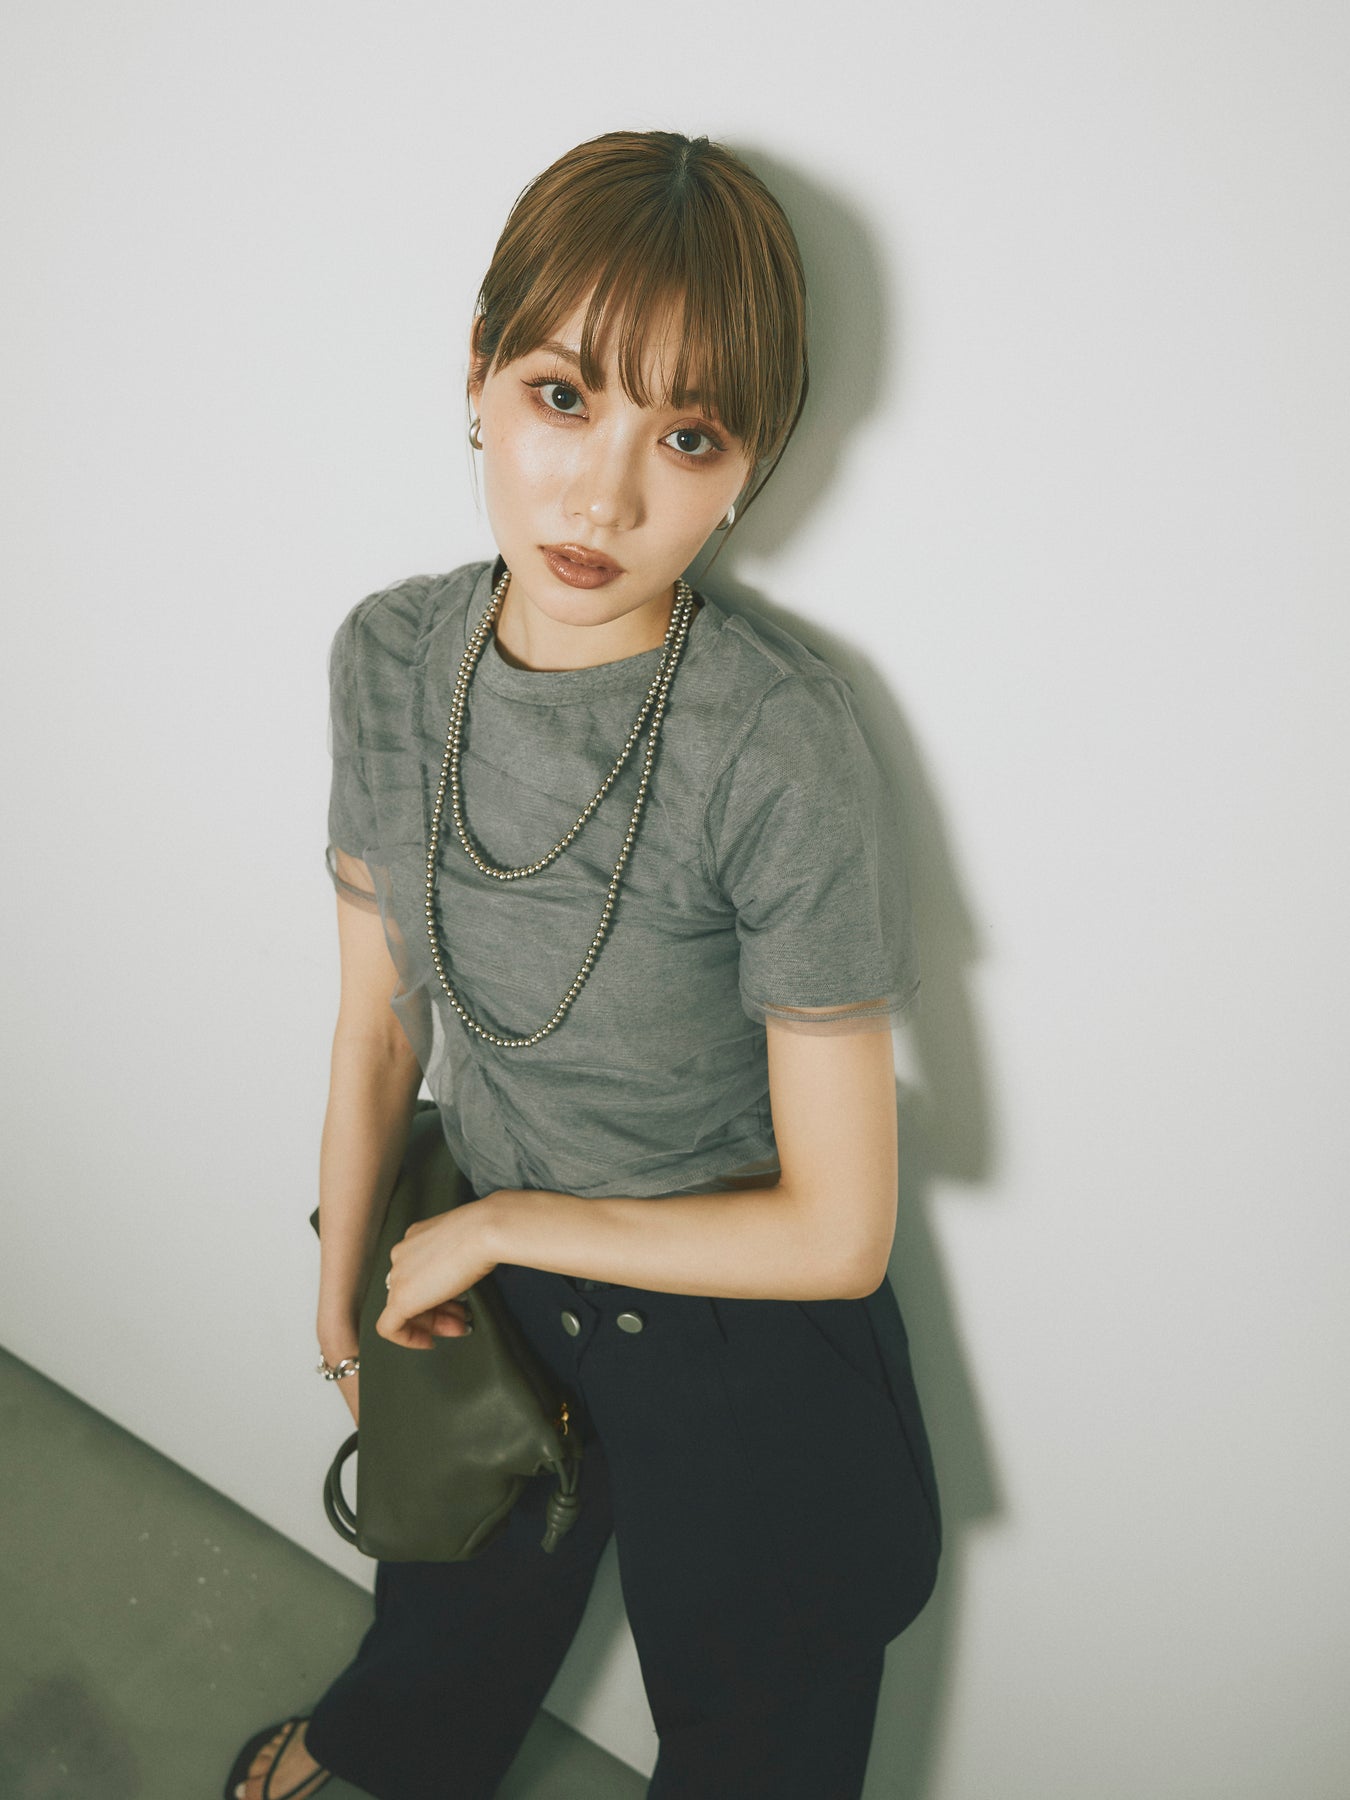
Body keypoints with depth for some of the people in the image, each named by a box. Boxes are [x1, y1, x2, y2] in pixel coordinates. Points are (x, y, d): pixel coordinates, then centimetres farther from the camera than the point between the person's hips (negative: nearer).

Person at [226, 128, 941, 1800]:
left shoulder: (782, 747, -31)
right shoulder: (388, 656, -14)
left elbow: (835, 1231, -24)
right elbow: (380, 1015, -2)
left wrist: (497, 1224, -16)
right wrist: (341, 1282, 7)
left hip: (743, 1363, -4)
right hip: (487, 1287, 5)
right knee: (450, 1622, 36)